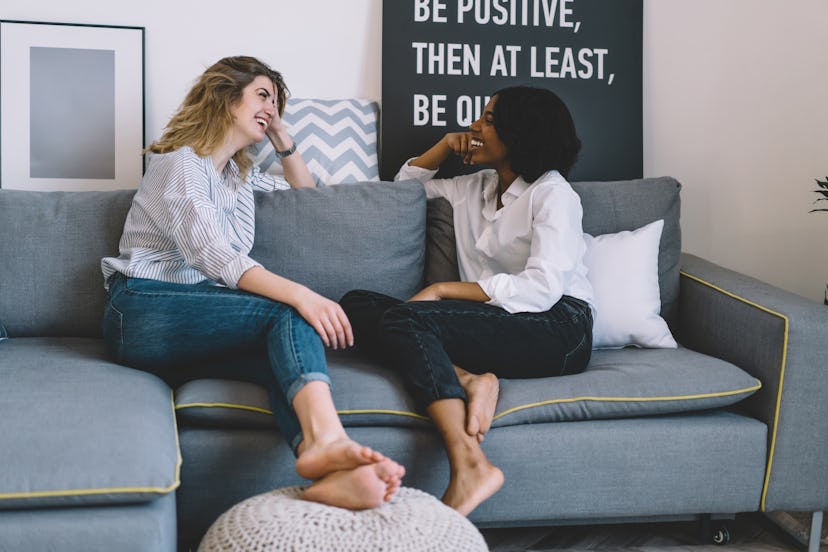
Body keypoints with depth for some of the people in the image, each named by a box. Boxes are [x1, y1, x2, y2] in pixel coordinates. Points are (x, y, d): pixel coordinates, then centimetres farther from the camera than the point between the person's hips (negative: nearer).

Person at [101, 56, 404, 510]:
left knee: (287, 358, -28)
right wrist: (299, 294, -32)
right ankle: (327, 439, -56)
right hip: (143, 311, -6)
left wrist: (280, 135, 27)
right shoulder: (181, 162, 0)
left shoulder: (239, 176, 27)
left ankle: (330, 475, -58)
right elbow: (213, 255, -18)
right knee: (290, 315, -29)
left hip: (194, 329, 6)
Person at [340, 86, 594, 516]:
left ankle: (470, 467, -39)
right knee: (356, 304, -7)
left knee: (404, 317, -29)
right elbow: (408, 183, 38)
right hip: (497, 325, 8)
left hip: (557, 328, -7)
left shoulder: (551, 192, -2)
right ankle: (467, 378, -28)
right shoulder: (475, 188, 21)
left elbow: (542, 289, -16)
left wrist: (440, 290, -15)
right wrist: (445, 145, 18)